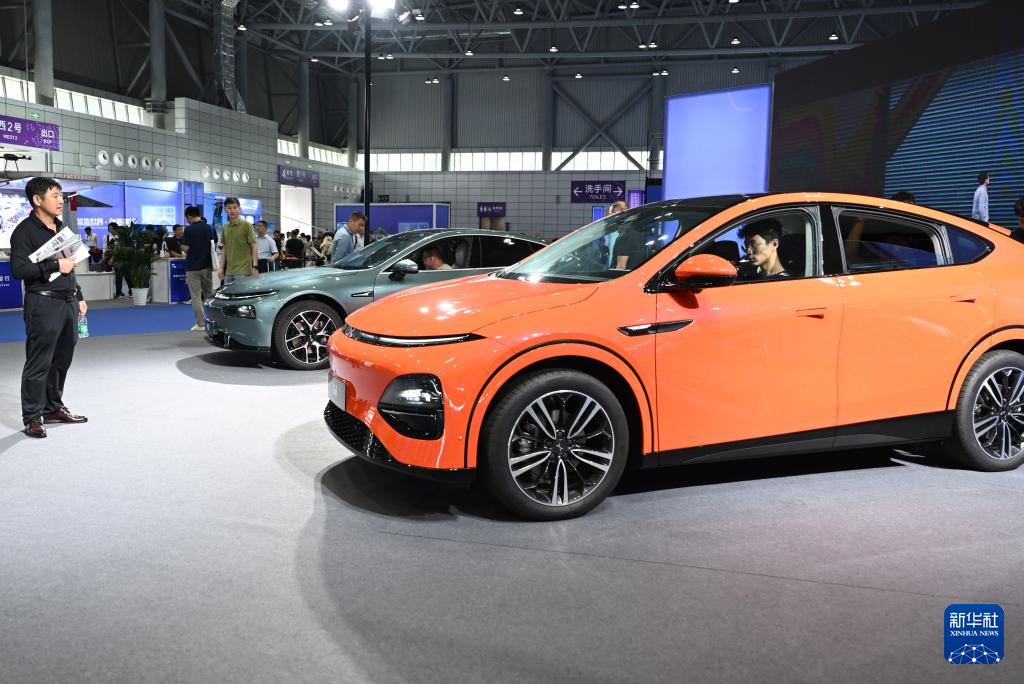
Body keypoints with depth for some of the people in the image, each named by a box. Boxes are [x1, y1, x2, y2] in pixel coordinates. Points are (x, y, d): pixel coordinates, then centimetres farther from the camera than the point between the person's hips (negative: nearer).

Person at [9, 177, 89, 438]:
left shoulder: (61, 228, 17)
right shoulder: (25, 230, -7)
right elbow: (18, 269, -18)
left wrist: (79, 297, 22)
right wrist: (55, 266, -17)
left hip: (68, 302, 7)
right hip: (43, 304, -7)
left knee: (62, 360, 13)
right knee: (38, 364, -3)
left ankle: (53, 408, 26)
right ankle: (32, 418, 6)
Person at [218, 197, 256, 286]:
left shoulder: (246, 225, -4)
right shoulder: (225, 227, 14)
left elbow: (254, 246, -6)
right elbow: (224, 249, 19)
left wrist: (254, 267, -13)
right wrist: (221, 268, 12)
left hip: (243, 271, -6)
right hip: (228, 271, 6)